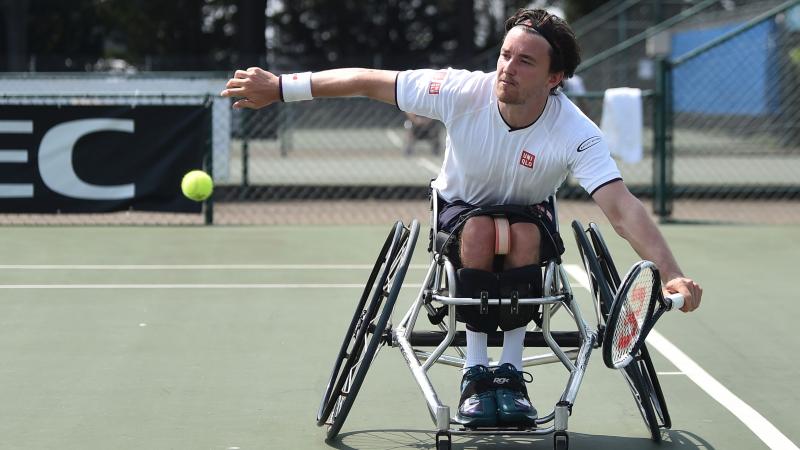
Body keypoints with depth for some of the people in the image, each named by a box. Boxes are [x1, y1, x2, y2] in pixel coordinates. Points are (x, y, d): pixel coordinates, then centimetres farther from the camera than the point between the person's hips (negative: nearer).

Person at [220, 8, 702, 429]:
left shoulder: (576, 135, -30)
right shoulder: (463, 92, -27)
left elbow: (623, 208, -40)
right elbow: (369, 81, -17)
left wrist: (673, 276, -54)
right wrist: (280, 86, -16)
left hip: (530, 217, 0)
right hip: (461, 208, 0)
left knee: (524, 234, -35)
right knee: (480, 230, -35)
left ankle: (511, 372, -19)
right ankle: (476, 374, -23)